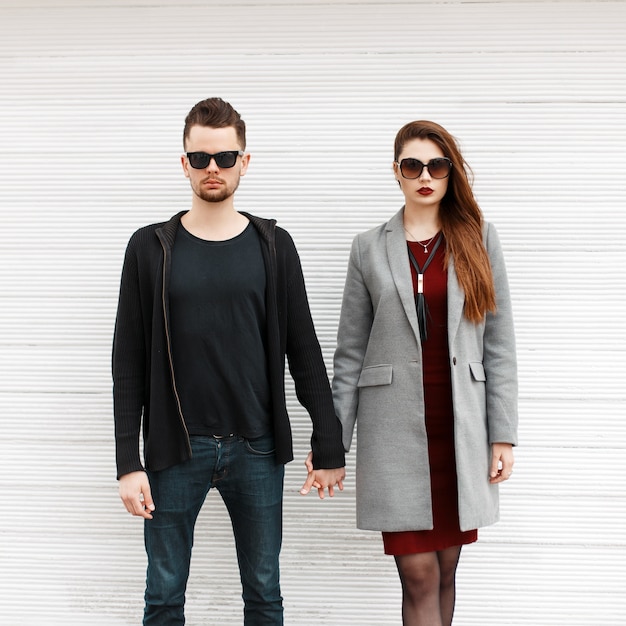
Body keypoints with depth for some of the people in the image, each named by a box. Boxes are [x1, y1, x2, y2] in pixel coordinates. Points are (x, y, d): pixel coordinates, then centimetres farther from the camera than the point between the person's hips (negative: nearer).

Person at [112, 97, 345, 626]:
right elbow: (129, 363, 1)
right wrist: (129, 463, -5)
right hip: (176, 451, -1)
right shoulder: (152, 248, 2)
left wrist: (329, 448, 3)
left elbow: (304, 352, 5)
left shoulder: (272, 246, 4)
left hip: (257, 449, 1)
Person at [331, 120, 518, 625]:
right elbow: (351, 352, 6)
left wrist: (503, 435, -1)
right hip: (396, 427, -1)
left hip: (461, 428, 1)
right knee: (418, 575, -3)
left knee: (446, 568, 8)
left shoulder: (479, 239, 7)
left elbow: (499, 345, 5)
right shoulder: (370, 248, 6)